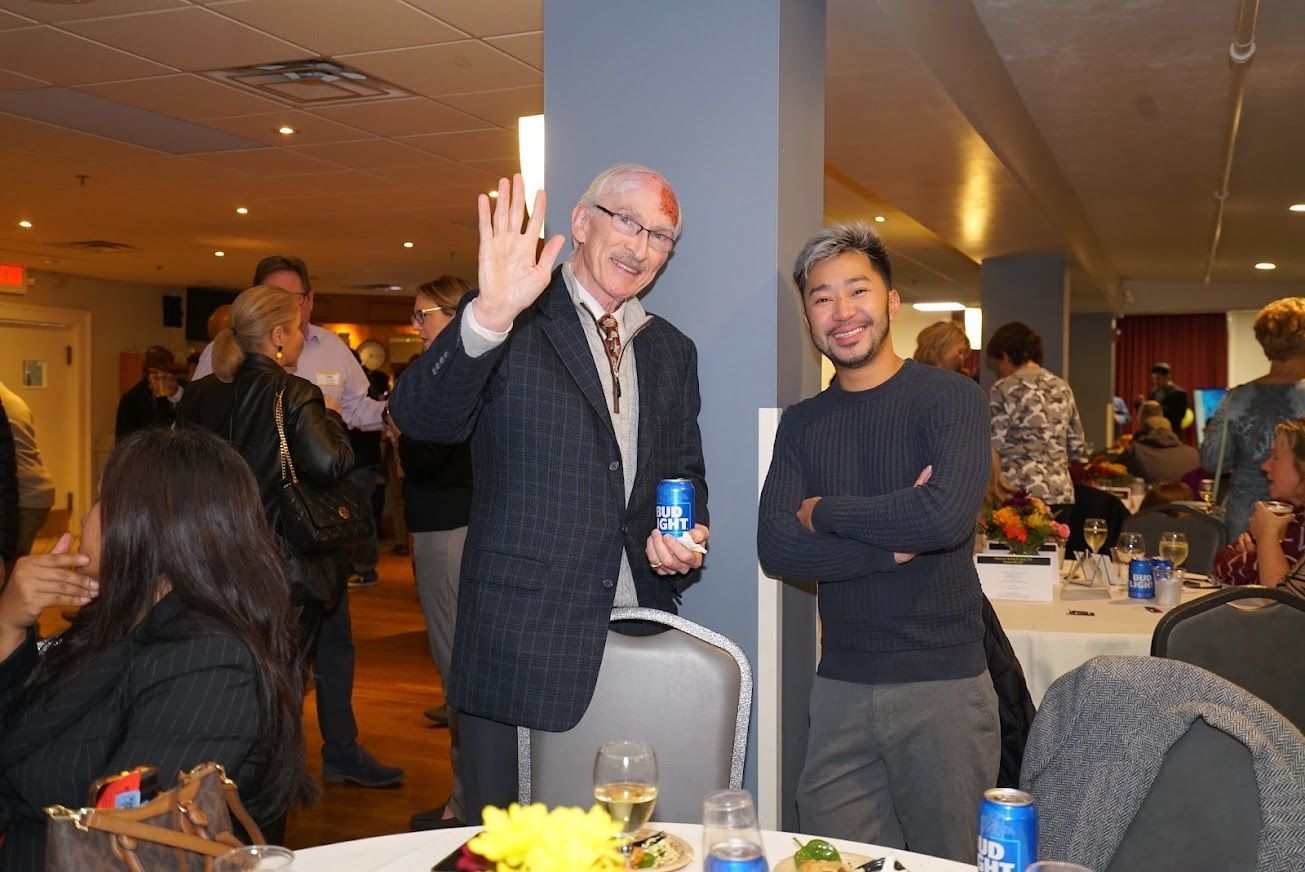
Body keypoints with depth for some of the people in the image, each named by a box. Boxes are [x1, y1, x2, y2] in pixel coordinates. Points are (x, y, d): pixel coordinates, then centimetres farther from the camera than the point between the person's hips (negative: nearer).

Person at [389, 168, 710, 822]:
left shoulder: (673, 352, 14)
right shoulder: (514, 325, -3)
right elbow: (418, 418, -18)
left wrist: (686, 537, 0)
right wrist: (489, 317, -35)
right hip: (520, 639, -4)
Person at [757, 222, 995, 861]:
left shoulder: (950, 397, -5)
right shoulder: (801, 424, 8)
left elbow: (947, 515, -23)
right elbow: (776, 549, -4)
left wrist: (822, 512, -9)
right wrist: (893, 543, -15)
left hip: (944, 685, -3)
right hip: (842, 688, 4)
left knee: (950, 857, 10)